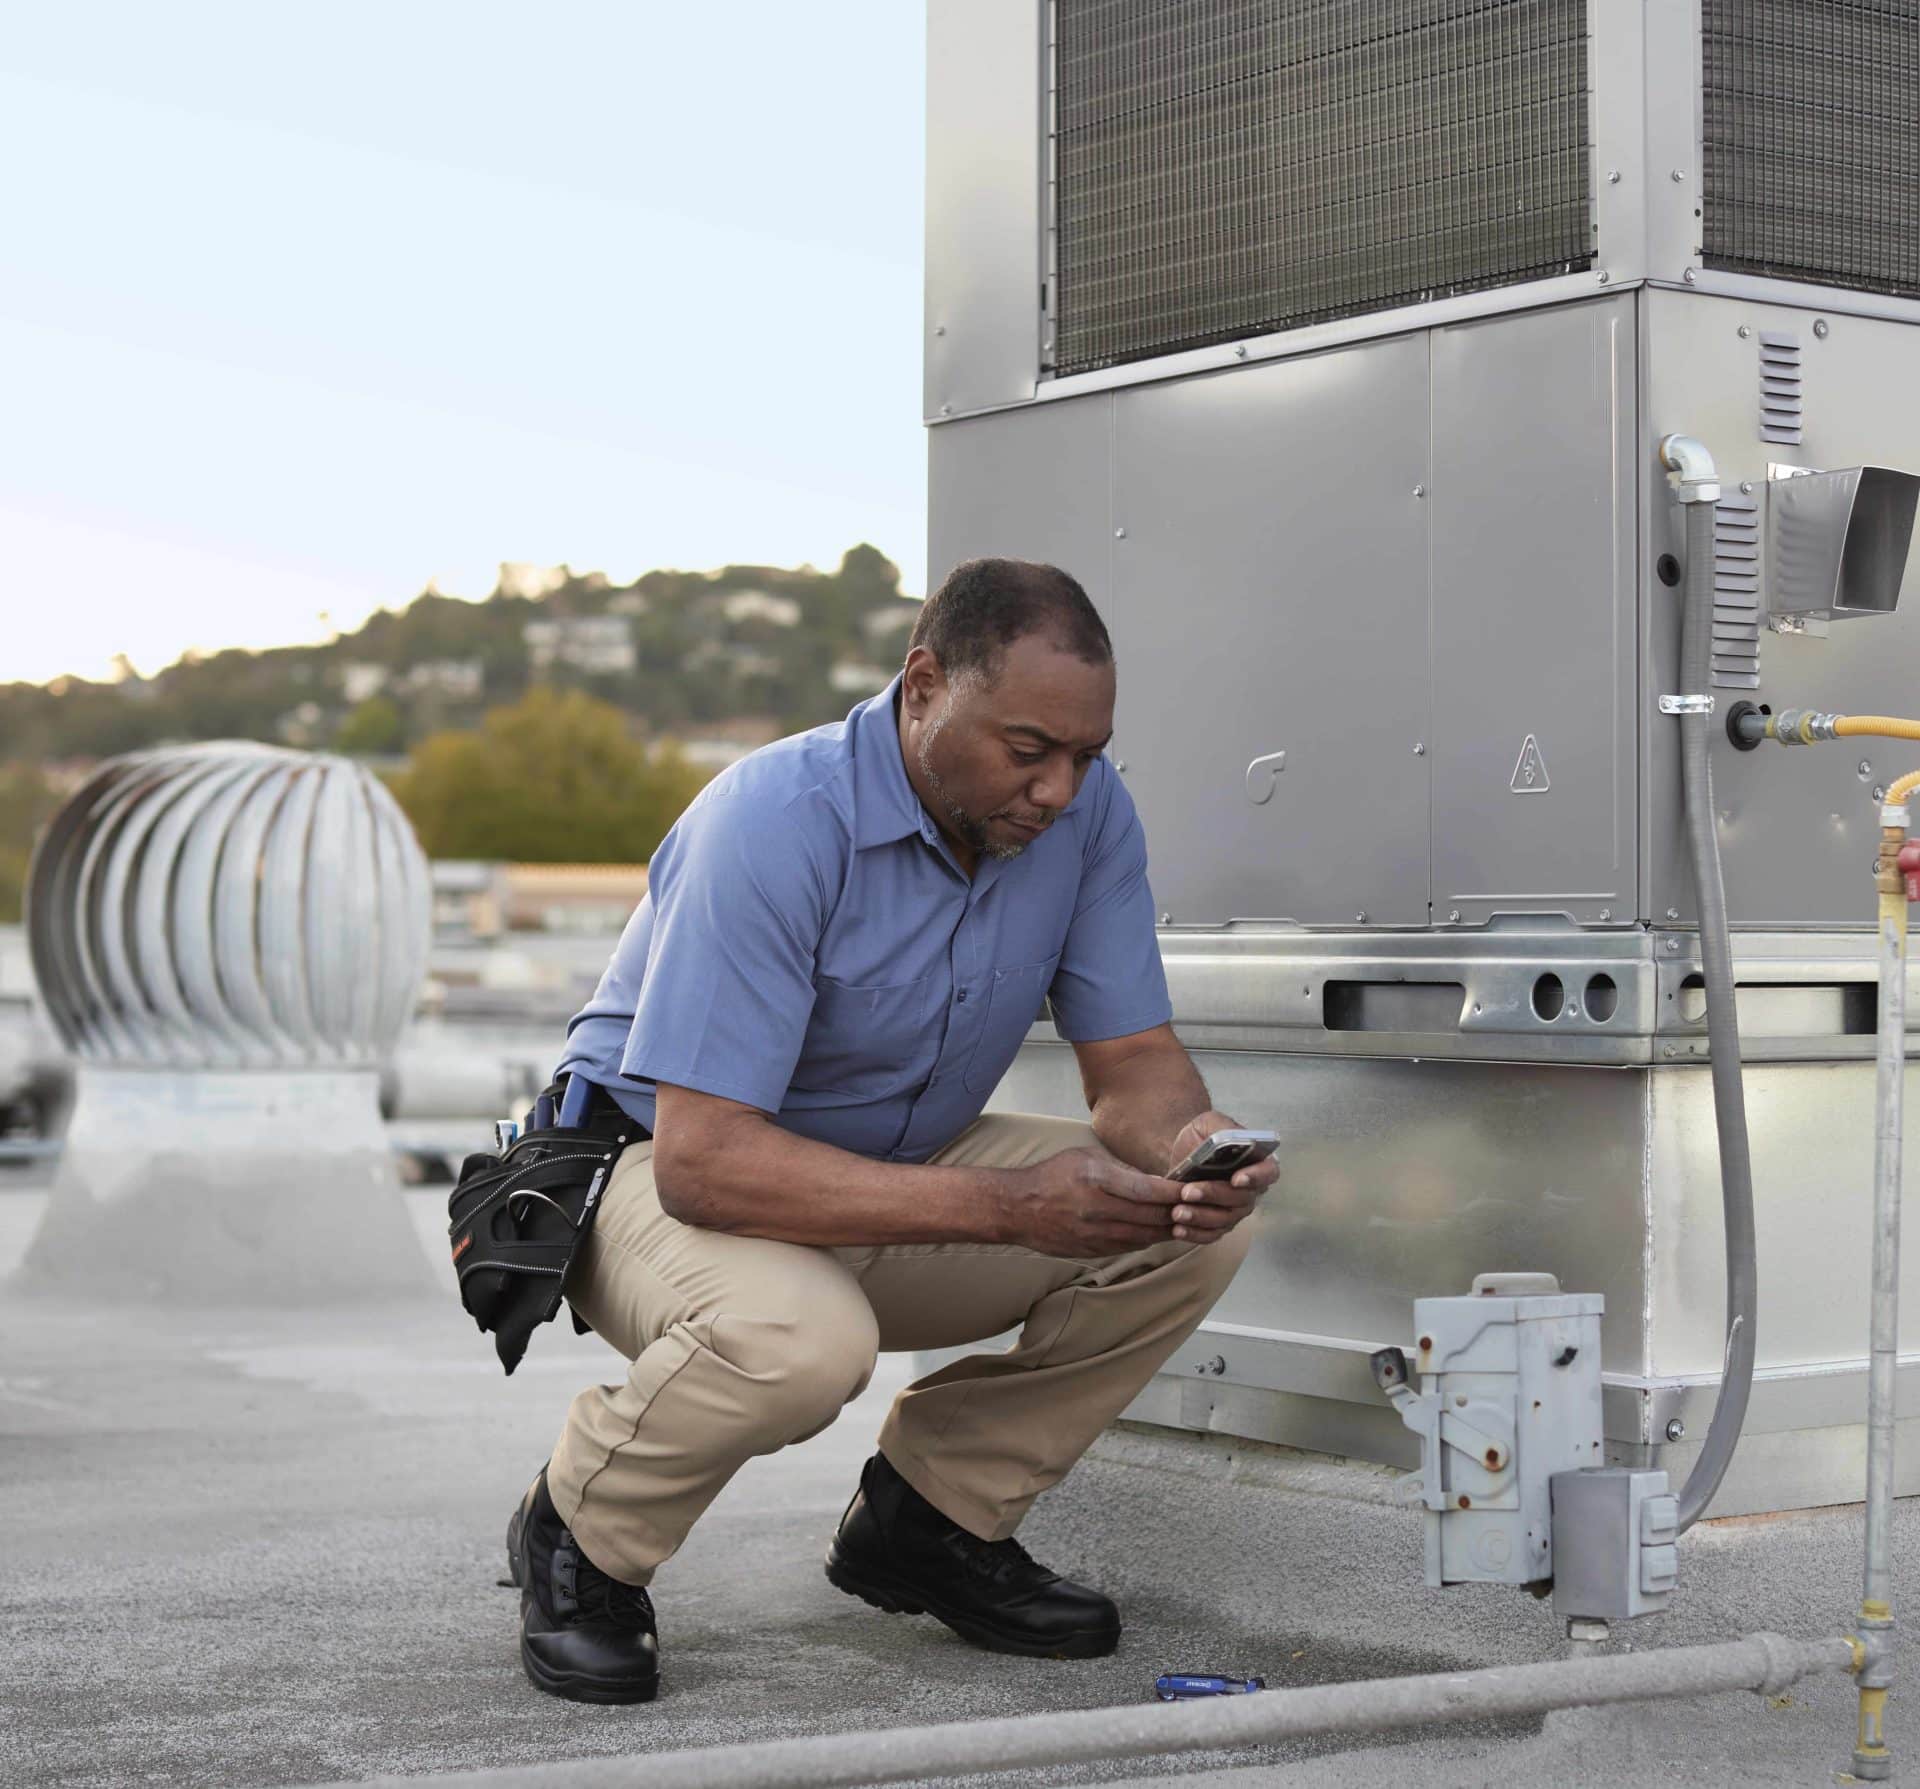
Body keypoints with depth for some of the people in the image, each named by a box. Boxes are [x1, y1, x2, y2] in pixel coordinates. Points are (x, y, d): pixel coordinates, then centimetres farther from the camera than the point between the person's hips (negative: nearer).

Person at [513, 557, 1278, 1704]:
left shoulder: (1086, 811, -11)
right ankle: (583, 1542, -6)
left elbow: (1134, 1061, -6)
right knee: (796, 1340, -39)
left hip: (905, 1166, 6)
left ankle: (931, 1519, 4)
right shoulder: (775, 823, -30)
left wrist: (1193, 1143, -32)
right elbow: (702, 1158, -34)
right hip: (662, 1173, -6)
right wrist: (1006, 1206, -40)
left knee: (1199, 1226, -14)